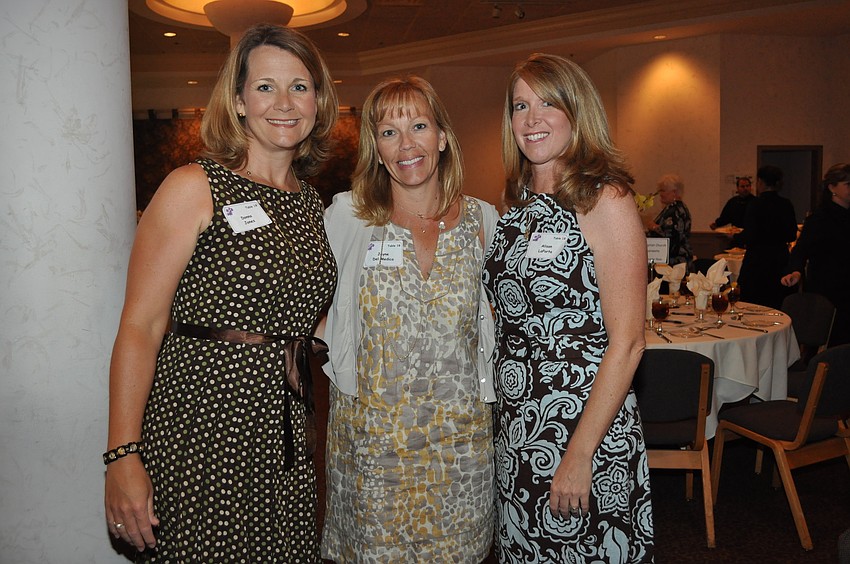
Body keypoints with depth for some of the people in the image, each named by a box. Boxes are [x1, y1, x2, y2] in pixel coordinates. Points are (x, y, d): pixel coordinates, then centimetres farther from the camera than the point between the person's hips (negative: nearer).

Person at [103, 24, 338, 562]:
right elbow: (140, 326, -12)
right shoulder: (195, 188, -8)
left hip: (284, 431, 6)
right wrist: (124, 455, -16)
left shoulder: (312, 202, 10)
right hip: (198, 422, -5)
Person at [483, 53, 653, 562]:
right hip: (517, 430, 6)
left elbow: (627, 342, -17)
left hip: (588, 424, -6)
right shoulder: (518, 206, 7)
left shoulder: (605, 200, -13)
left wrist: (579, 456, -19)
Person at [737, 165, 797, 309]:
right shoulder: (786, 204, 4)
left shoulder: (756, 204, -13)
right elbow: (792, 236, 10)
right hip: (781, 260, 6)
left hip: (757, 261, -6)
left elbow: (749, 237, -17)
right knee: (776, 306, 12)